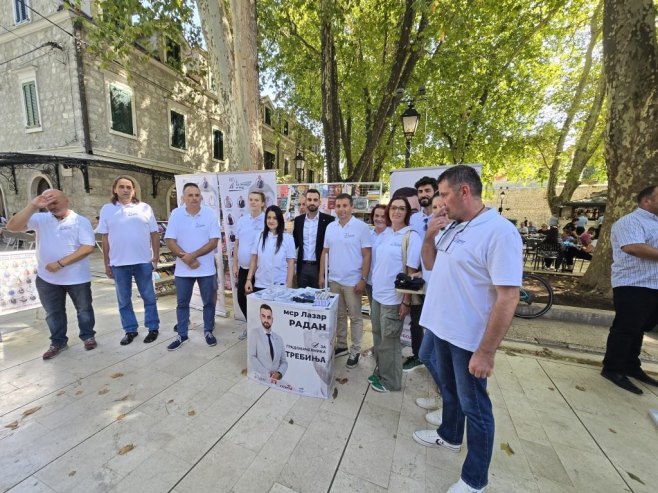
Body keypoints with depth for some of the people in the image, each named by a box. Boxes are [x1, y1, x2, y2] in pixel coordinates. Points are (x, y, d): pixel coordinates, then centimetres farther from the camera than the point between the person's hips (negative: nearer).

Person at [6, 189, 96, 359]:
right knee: (53, 312, 16)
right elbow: (12, 227, -12)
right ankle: (58, 342, 32)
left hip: (77, 278, -3)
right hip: (47, 278, 4)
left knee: (84, 309, 11)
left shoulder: (81, 221, -8)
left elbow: (88, 247, -16)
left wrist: (60, 263, -19)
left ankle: (88, 336, 29)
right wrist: (33, 206, -17)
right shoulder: (40, 219, 3)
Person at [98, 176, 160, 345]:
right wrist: (107, 264, 4)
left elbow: (154, 234, 3)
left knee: (148, 297, 8)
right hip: (118, 263, 2)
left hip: (143, 261, -1)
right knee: (123, 300, 12)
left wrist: (156, 257, -1)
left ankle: (153, 328, 20)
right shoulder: (107, 209, 5)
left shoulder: (145, 208, 2)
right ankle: (130, 330, 27)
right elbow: (105, 239, 6)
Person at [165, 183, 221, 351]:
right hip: (183, 269, 2)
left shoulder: (210, 214, -7)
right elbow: (170, 241, -4)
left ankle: (208, 331, 28)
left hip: (206, 269, -1)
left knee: (209, 302, 10)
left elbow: (214, 241, -11)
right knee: (182, 303, 14)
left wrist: (193, 255, -19)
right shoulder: (176, 214, -3)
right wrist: (186, 258, -16)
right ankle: (182, 335, 30)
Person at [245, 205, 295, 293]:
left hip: (280, 285, -2)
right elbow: (253, 260, 8)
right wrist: (249, 280, 3)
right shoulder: (259, 236, 4)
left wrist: (289, 285, -5)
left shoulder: (288, 238, -3)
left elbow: (291, 263, -2)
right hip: (260, 285, 2)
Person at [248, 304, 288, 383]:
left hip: (275, 380, 3)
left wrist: (279, 373, -7)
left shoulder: (279, 338, 14)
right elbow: (252, 357, -8)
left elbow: (284, 362, 14)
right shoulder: (254, 333, 3)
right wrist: (267, 374, -15)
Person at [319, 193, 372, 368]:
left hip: (353, 281, -5)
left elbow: (367, 255, -10)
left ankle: (355, 351, 24)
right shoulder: (330, 227, 5)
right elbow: (325, 252, 10)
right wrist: (321, 275, 8)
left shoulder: (361, 227, -9)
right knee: (338, 315, 17)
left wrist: (363, 279, -14)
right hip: (334, 280, 5)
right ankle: (341, 345, 34)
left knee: (355, 317, 9)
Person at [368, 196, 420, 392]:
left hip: (393, 298, -7)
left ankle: (391, 381, 27)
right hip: (377, 294, 7)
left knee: (389, 341, 7)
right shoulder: (385, 234, 7)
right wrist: (374, 288, 13)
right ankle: (380, 371, 38)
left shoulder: (411, 236, -13)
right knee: (378, 337, 19)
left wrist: (406, 301, -14)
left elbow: (412, 271, -13)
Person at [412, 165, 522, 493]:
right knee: (448, 388, 26)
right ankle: (449, 436, 51)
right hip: (441, 327, 8)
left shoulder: (499, 232, -21)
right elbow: (430, 264, 14)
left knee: (473, 405, 12)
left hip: (468, 338, -7)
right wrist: (429, 235, -5)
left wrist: (486, 352, -22)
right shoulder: (450, 227, 4)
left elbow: (508, 297, -23)